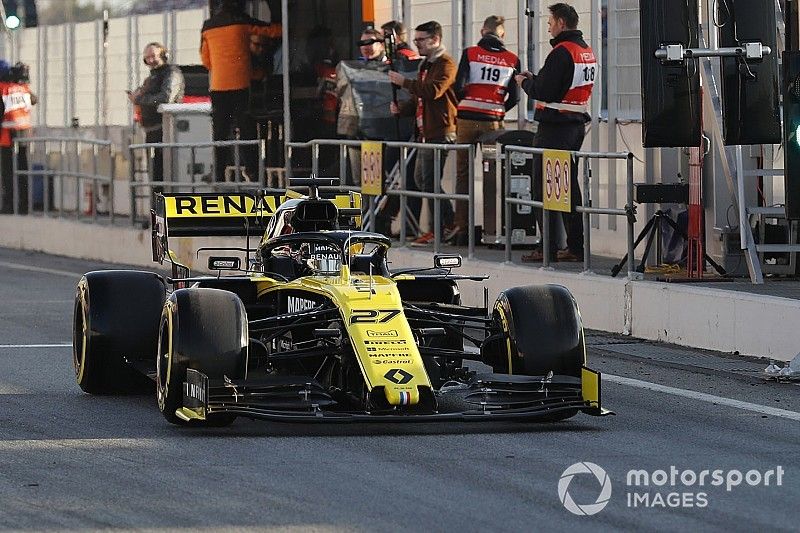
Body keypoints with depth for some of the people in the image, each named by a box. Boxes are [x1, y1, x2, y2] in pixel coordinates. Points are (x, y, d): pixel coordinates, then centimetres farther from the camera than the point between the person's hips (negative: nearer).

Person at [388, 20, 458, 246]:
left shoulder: (445, 64, -12)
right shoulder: (425, 65, 21)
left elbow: (433, 90, -28)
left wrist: (404, 82, -24)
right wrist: (401, 109, 9)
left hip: (440, 132, -11)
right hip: (426, 132, 11)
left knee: (430, 182, -10)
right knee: (420, 178, 13)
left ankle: (441, 229, -3)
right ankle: (448, 224, 19)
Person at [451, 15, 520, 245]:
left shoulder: (470, 53, -1)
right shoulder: (512, 60, 3)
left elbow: (459, 86, -8)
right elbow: (514, 97, 1)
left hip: (467, 120, -1)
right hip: (493, 122, 1)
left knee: (463, 174, 4)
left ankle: (461, 227, 0)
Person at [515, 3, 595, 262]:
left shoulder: (561, 52, -16)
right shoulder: (587, 52, 14)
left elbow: (544, 92, -19)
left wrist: (525, 82, 0)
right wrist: (534, 79, 14)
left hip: (554, 126, -9)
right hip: (577, 123, 9)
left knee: (544, 187, -4)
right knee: (570, 185, 14)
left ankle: (548, 248, -6)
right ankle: (575, 247, 14)